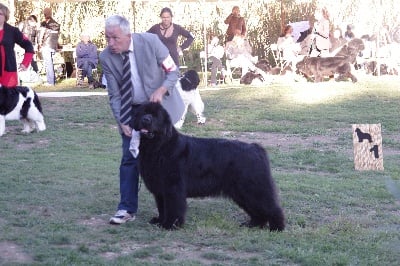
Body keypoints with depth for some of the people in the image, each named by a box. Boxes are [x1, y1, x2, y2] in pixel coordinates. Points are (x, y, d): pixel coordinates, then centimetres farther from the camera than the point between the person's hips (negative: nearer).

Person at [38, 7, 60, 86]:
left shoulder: (44, 23, -8)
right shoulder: (56, 24, 9)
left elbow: (41, 35, -6)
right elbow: (57, 35, 12)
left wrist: (40, 44, 6)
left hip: (46, 46, -6)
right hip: (54, 46, 6)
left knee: (48, 63, -4)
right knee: (51, 63, 15)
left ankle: (50, 82, -5)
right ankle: (53, 80, 16)